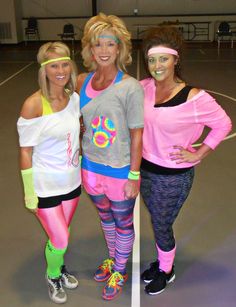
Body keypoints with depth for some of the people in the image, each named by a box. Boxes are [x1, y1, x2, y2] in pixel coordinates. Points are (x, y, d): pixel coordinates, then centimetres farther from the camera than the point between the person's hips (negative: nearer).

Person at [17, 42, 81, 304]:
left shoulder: (74, 98, -5)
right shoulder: (33, 105, -21)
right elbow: (25, 151, -15)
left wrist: (81, 165, 10)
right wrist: (29, 192, -12)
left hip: (72, 181, 5)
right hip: (45, 186, -5)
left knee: (62, 233, 21)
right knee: (60, 240, 3)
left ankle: (60, 269, 49)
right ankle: (52, 276, 36)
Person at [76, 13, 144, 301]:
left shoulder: (130, 88, -18)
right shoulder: (83, 82, -3)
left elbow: (136, 135, -15)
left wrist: (134, 177, -13)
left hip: (120, 171, -5)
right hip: (91, 167, 5)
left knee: (123, 223, 17)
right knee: (106, 218, 25)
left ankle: (119, 271, 41)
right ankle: (112, 260, 51)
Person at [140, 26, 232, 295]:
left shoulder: (194, 98, -21)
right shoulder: (144, 87, -7)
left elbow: (223, 124, -9)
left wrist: (198, 154, -10)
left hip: (174, 176, -5)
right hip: (146, 169, 5)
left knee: (161, 226, 12)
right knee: (157, 222, 23)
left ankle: (166, 271, 41)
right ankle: (162, 261, 49)